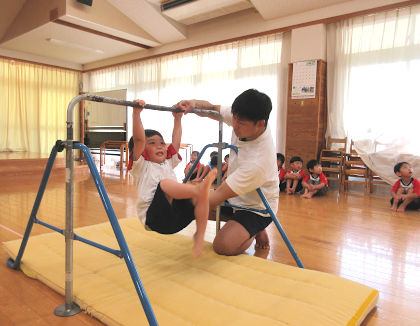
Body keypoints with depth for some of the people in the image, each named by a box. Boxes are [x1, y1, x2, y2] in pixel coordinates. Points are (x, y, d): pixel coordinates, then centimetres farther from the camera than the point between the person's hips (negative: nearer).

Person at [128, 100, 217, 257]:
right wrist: (136, 113, -14)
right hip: (154, 219, -6)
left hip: (176, 219, 6)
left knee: (200, 196, -19)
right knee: (164, 183, -31)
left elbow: (176, 141, 26)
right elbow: (138, 139, -7)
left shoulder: (168, 163, 26)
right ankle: (198, 188, -53)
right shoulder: (141, 166, 7)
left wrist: (177, 119, 28)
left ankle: (200, 234, -19)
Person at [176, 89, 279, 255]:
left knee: (223, 246, -28)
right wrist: (194, 104, -25)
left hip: (256, 208, -8)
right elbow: (212, 109, -2)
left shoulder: (258, 161, -38)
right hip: (235, 195, 8)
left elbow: (217, 198, -34)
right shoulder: (243, 118, -17)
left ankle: (256, 230, 6)